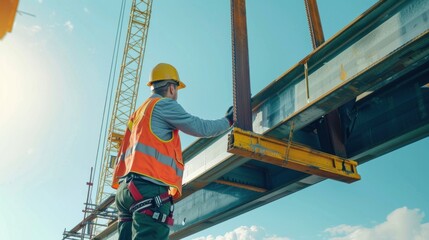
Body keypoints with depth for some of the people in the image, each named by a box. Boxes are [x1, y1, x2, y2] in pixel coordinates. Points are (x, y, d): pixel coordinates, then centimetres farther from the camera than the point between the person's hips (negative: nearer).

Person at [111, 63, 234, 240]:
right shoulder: (164, 104, 5)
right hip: (150, 188, -9)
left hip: (126, 189, 9)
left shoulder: (138, 114, 31)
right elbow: (201, 128, 4)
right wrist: (228, 121, 21)